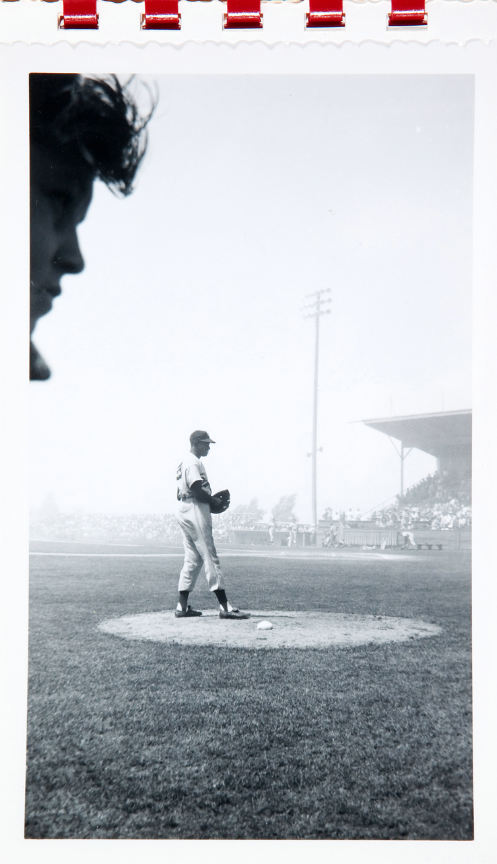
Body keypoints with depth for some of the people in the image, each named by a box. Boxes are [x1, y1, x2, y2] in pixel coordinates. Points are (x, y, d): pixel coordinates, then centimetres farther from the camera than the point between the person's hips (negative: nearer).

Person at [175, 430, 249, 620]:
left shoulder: (183, 463, 21)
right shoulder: (193, 462, -11)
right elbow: (196, 489, -22)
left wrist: (209, 500, 13)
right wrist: (214, 500, -7)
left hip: (184, 512, 11)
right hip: (195, 512, -10)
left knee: (193, 559, 12)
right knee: (210, 557, -11)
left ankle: (182, 606, 12)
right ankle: (225, 606, -12)